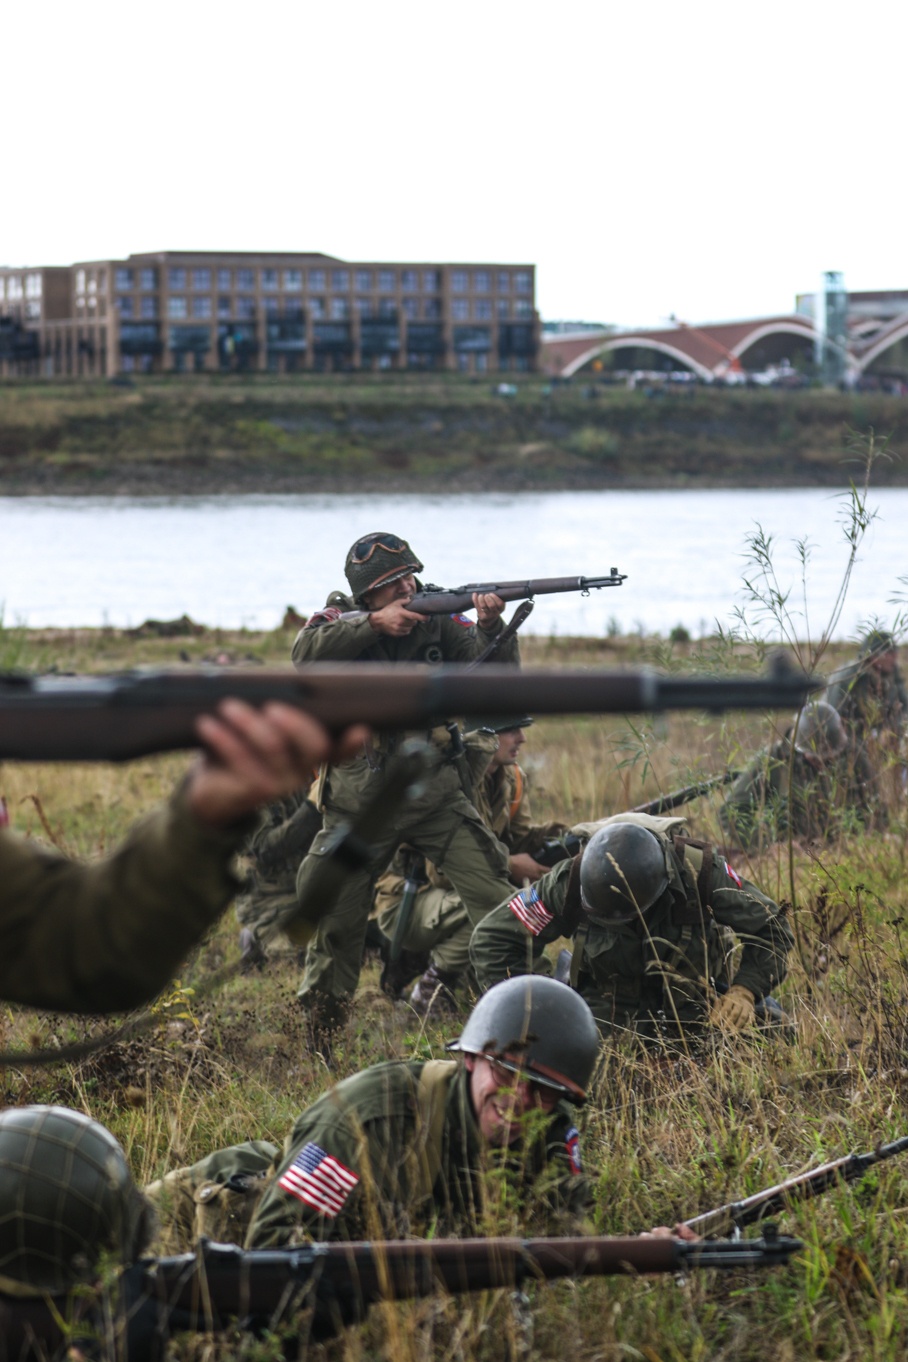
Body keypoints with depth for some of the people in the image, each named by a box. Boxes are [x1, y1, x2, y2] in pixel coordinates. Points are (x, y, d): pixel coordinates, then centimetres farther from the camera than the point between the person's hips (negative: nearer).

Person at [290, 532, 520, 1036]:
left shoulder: (438, 620, -1)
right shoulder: (342, 621, -4)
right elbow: (306, 654, -25)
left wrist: (491, 626, -30)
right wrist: (375, 623, -33)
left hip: (436, 793, 0)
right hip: (360, 801, 0)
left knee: (495, 900, -12)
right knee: (335, 917, 9)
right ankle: (318, 1029, 29)